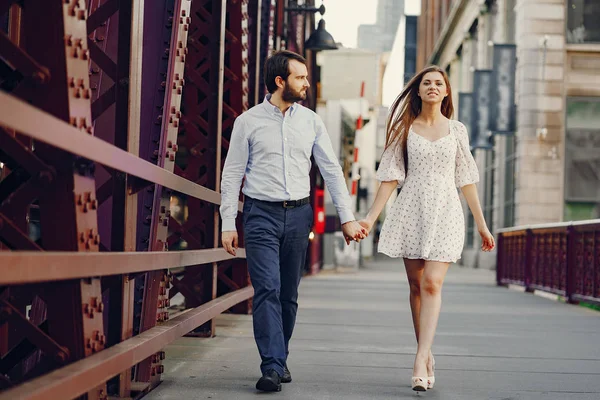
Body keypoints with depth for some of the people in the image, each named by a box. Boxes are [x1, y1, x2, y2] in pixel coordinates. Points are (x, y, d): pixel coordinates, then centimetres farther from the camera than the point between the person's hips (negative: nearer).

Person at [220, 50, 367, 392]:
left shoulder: (311, 121, 8)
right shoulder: (248, 121, 1)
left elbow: (332, 170, 9)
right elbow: (232, 174, 2)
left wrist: (347, 217, 4)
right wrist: (228, 224, -3)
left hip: (298, 213, 3)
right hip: (261, 213, -3)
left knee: (289, 294, 7)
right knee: (267, 290, -12)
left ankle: (279, 360, 20)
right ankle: (273, 367, -15)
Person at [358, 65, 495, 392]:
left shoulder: (456, 131, 8)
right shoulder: (405, 129, 8)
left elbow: (466, 180, 10)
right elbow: (390, 177, 6)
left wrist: (482, 225, 9)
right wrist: (371, 217, -2)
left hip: (445, 212, -1)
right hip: (411, 211, 1)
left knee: (432, 284, -14)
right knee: (416, 286, 3)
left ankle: (421, 360, -19)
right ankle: (426, 356, 12)